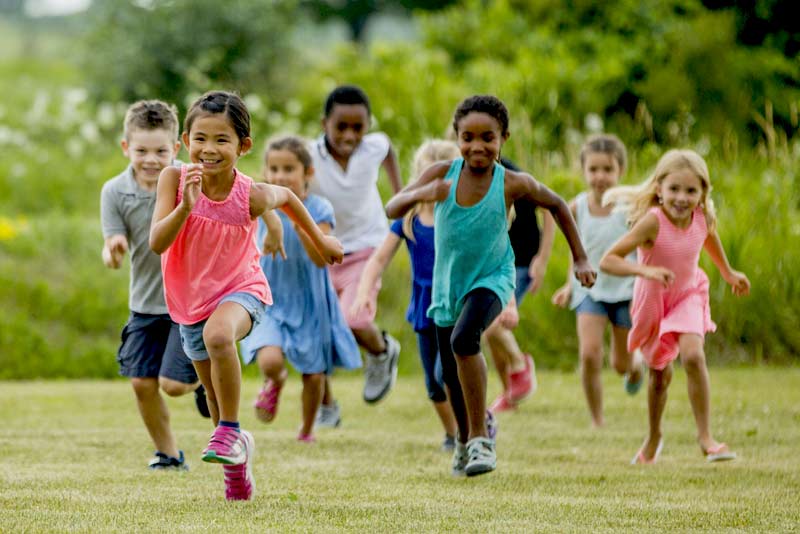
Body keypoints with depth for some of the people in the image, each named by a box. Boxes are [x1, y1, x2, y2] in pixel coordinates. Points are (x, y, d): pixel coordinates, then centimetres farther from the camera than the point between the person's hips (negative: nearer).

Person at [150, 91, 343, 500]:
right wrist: (186, 206, -41)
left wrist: (320, 240, 16)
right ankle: (237, 459, 41)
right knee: (217, 395, 14)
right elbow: (157, 243, -26)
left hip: (240, 289, -3)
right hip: (190, 300, 3)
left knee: (218, 335, -38)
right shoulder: (175, 179, -19)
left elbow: (286, 197, 3)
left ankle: (230, 433, -22)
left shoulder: (252, 197, -21)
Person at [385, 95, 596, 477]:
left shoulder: (513, 185, -17)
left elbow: (557, 206, 2)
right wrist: (419, 194, -43)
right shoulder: (442, 175, -15)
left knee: (463, 338, -32)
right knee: (451, 375, 15)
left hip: (492, 279, -3)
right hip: (448, 284, 3)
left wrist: (580, 260, 5)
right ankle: (465, 437, 46)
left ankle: (480, 439, -22)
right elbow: (392, 209, -22)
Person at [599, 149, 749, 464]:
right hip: (652, 301, -2)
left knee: (693, 355, -24)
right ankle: (654, 438, 41)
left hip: (688, 296, 2)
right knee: (660, 374, 13)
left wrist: (728, 273, 22)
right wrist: (645, 271, -50)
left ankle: (705, 436, -14)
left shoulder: (704, 218, -18)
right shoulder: (653, 222, -32)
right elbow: (607, 261, -36)